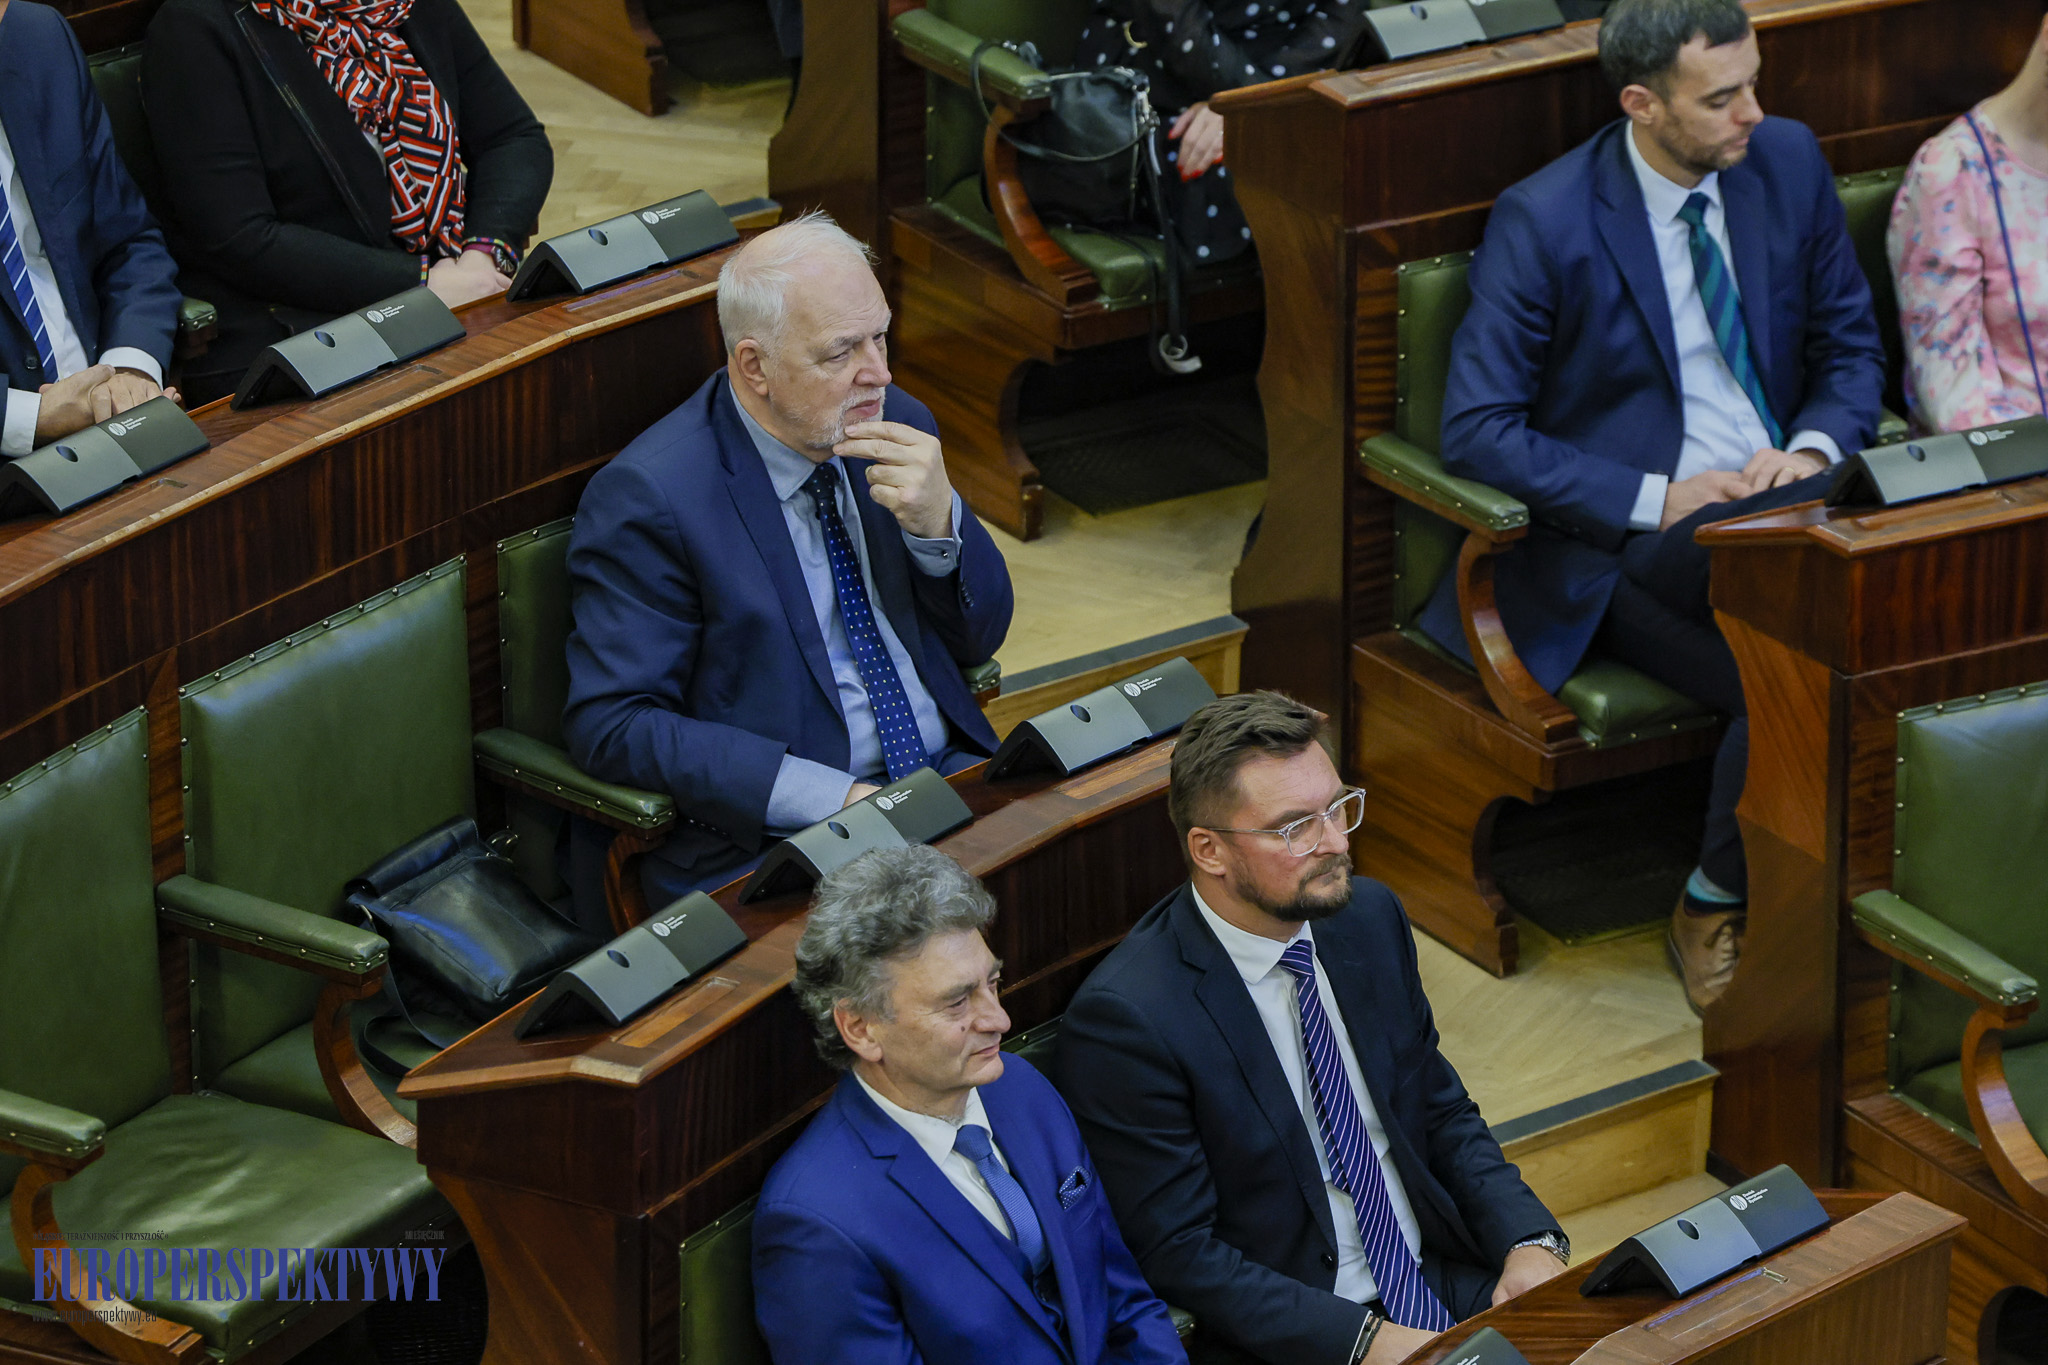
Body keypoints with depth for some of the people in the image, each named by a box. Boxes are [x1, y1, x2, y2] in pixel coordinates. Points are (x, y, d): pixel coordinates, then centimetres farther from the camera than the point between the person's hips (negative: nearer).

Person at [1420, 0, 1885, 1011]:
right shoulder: (1543, 221, -8)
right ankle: (1717, 905, -10)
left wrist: (1813, 451, -8)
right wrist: (1660, 500, -17)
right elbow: (1477, 432, -10)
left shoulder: (1788, 162, 7)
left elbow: (1850, 347, 16)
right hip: (1627, 542, -5)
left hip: (1783, 499, 5)